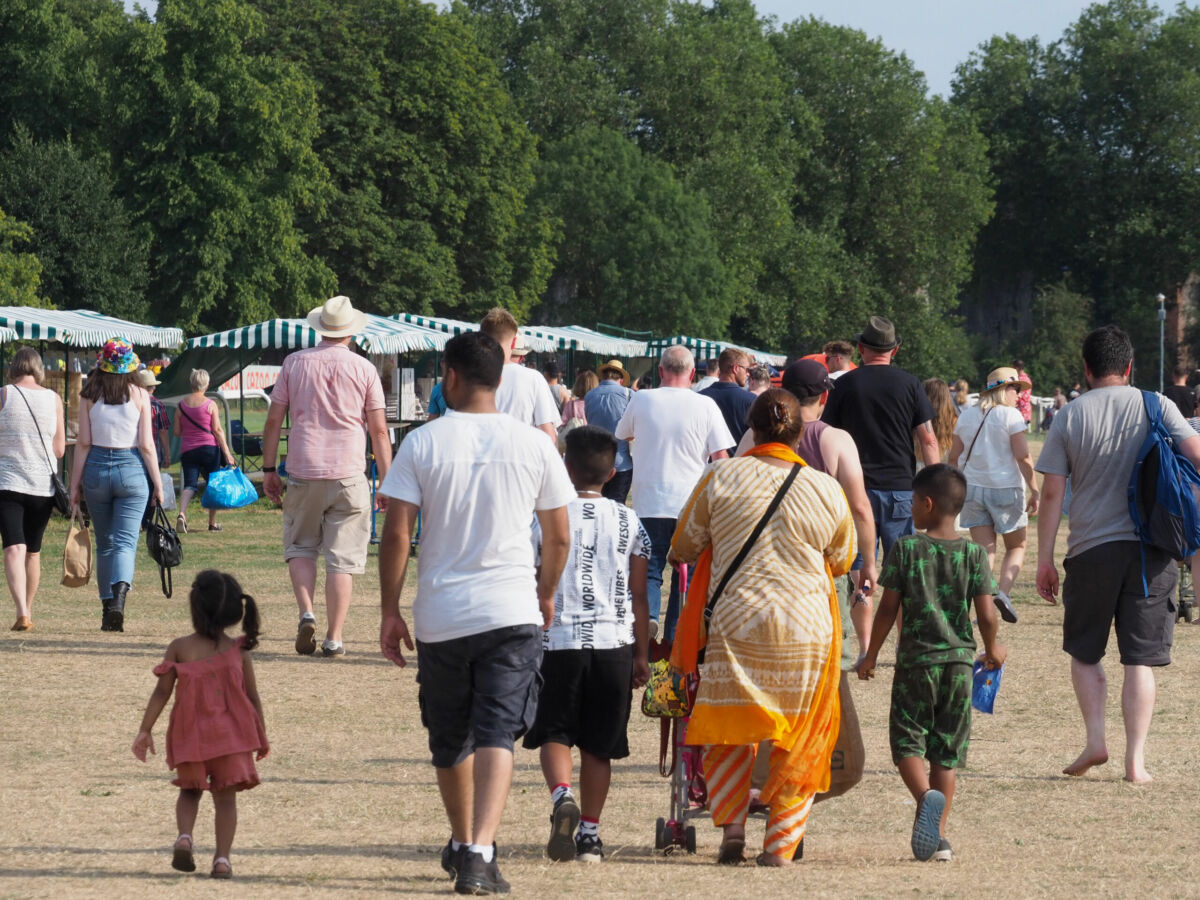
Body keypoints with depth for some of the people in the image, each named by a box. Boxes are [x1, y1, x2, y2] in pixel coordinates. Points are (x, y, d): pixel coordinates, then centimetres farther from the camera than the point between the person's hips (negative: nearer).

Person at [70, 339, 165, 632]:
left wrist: (75, 484, 5)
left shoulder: (90, 395, 0)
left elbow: (83, 443, -1)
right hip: (132, 470, -1)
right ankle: (119, 594, -29)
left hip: (96, 468, 1)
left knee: (104, 543, 14)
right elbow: (146, 445, -4)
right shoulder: (139, 395, -3)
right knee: (125, 541, -4)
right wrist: (158, 483, 4)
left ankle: (107, 609, 15)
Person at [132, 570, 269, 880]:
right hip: (231, 735, 0)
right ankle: (222, 858, -1)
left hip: (190, 736, 0)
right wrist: (262, 737, 12)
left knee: (190, 790, 20)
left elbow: (161, 692, -6)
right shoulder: (238, 651, -3)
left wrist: (145, 730, 1)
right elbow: (252, 697, 1)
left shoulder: (179, 648, -6)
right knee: (225, 797, 8)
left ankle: (184, 836, -6)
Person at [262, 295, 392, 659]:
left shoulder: (295, 363, 4)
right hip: (349, 475, -1)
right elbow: (379, 431, 1)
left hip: (303, 472, 1)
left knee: (300, 547, 15)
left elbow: (273, 420, 5)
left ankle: (306, 613, -7)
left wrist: (269, 469, 13)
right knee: (342, 557, 3)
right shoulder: (363, 369, 1)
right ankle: (334, 638, 1)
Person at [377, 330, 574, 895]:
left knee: (449, 741, 17)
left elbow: (396, 535, -5)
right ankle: (479, 853, -21)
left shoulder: (422, 444, -3)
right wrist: (547, 594, 25)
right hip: (512, 612, 0)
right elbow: (559, 537, 7)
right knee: (496, 735, -5)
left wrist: (390, 612, 3)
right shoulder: (533, 445, 1)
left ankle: (462, 843, 34)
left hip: (441, 615, 0)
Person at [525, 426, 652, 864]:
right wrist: (641, 654, 13)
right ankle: (589, 832, 10)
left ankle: (561, 794, -20)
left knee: (554, 734, 8)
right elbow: (638, 596, 6)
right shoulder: (628, 522, 3)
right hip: (612, 642, 2)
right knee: (598, 745, 10)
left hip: (557, 640, -2)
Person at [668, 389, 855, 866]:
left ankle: (731, 823, -3)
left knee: (729, 733, 12)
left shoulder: (720, 477, -3)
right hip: (806, 628, 1)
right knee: (795, 740, 9)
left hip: (734, 624, -1)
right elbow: (841, 562, 15)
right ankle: (781, 843, 6)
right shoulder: (828, 491, 0)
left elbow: (683, 546, 7)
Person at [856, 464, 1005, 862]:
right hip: (959, 662, 3)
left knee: (907, 741, 4)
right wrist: (992, 649, 17)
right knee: (946, 751, 11)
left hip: (915, 661, -3)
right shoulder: (973, 553, 0)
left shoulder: (906, 549, -5)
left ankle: (926, 796, -26)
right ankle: (939, 836, 9)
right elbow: (987, 616, -3)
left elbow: (888, 609, -4)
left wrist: (871, 654, 9)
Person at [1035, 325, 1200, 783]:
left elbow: (1051, 494, -2)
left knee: (1084, 652, 17)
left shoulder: (1069, 417, 0)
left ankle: (1095, 739, 4)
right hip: (1150, 552, 0)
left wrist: (1045, 559, 3)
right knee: (1140, 660, 4)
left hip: (1090, 551, 0)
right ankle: (1136, 760, 0)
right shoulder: (1156, 407, 0)